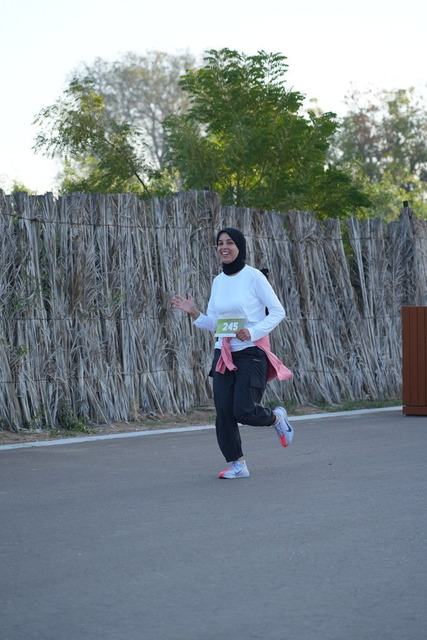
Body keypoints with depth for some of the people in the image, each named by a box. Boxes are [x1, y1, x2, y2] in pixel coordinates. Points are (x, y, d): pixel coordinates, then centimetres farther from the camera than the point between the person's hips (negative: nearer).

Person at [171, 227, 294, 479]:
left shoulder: (253, 276, -7)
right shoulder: (218, 281, 10)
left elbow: (278, 311, -7)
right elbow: (213, 323, 14)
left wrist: (253, 331, -19)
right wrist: (194, 313, -4)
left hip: (252, 352, -6)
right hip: (224, 354, 6)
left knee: (243, 410, -13)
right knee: (223, 411, -2)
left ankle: (277, 417, 19)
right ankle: (238, 464, 10)